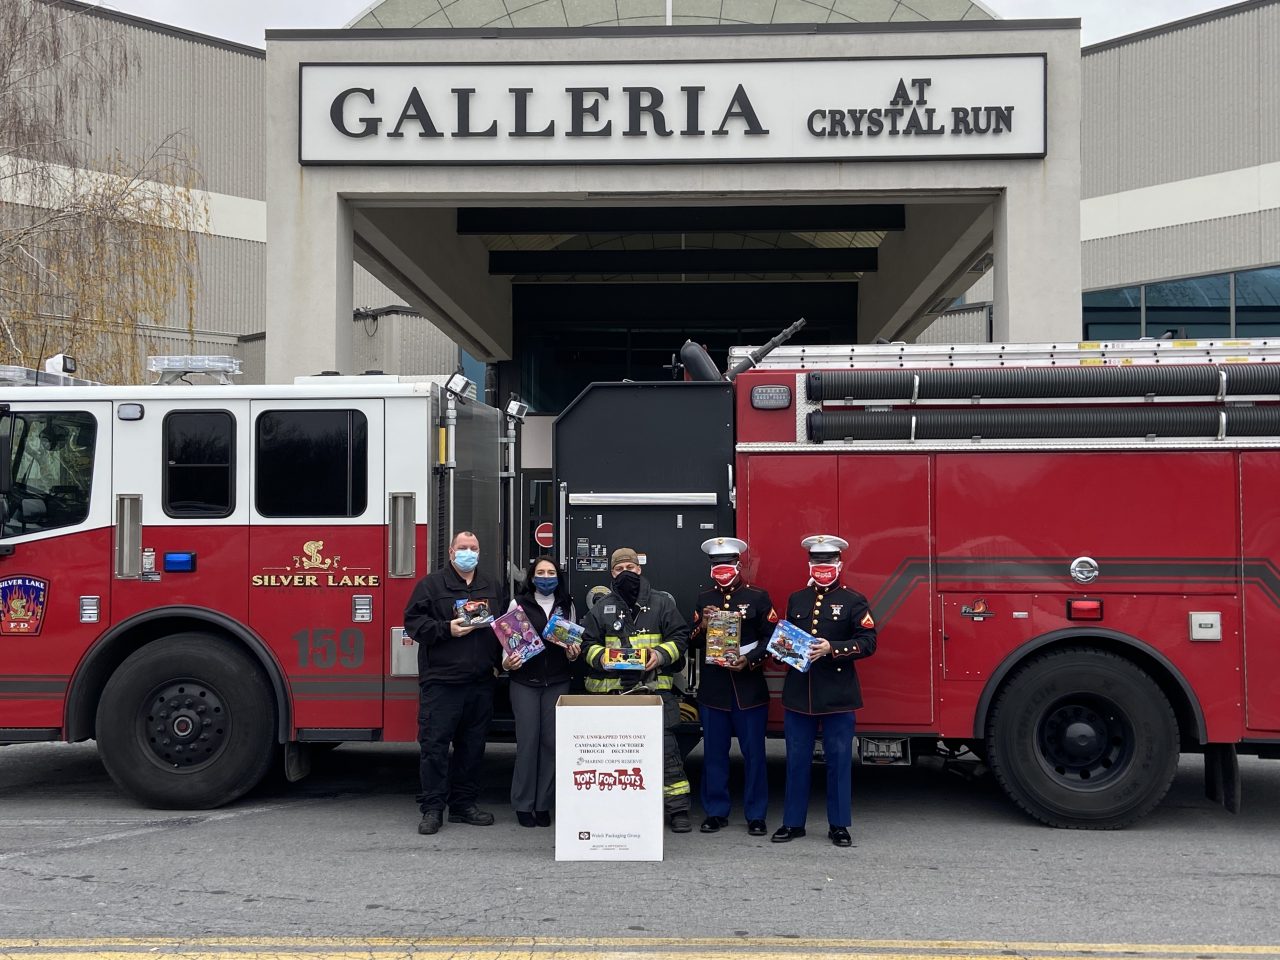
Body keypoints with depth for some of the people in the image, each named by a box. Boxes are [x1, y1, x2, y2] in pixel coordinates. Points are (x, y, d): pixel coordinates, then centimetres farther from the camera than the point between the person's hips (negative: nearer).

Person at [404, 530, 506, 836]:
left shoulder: (491, 587, 16)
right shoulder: (431, 584, 1)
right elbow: (413, 622, -6)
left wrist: (501, 660, 7)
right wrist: (447, 629, -17)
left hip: (481, 683, 5)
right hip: (441, 681, -5)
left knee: (472, 746, 10)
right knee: (434, 744, -5)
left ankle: (464, 804, 20)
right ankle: (432, 808, 1)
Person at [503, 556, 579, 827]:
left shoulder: (567, 606, 11)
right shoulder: (519, 603, 2)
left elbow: (573, 642, 14)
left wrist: (573, 654, -7)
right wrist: (507, 662, -17)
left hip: (557, 682, 3)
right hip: (525, 682, -3)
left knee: (551, 741, 2)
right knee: (527, 741, -4)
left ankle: (543, 804, 10)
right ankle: (523, 805, 4)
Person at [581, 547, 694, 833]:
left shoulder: (661, 603, 9)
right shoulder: (601, 608, 14)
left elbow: (680, 638, 6)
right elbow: (587, 644, 12)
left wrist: (661, 655, -11)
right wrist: (603, 658, -8)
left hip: (655, 688, -2)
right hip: (612, 689, 2)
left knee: (665, 747, -6)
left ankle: (678, 809, 1)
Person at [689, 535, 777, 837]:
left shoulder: (758, 598, 1)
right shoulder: (704, 599, 10)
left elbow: (771, 638, -1)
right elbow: (692, 642, 10)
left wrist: (749, 660, -14)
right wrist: (702, 625, -10)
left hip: (749, 688, -3)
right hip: (713, 688, 3)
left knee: (753, 753, 1)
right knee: (714, 753, 7)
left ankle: (756, 815, 9)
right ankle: (716, 812, 17)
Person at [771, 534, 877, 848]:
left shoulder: (853, 601, -1)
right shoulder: (796, 599, 13)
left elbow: (868, 641, -8)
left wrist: (831, 649, -20)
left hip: (837, 694, -4)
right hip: (798, 692, 4)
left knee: (839, 760, 3)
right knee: (797, 759, 8)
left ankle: (838, 825, 12)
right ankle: (793, 822, 17)